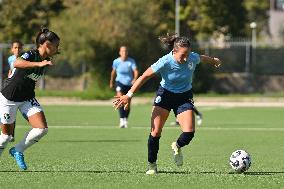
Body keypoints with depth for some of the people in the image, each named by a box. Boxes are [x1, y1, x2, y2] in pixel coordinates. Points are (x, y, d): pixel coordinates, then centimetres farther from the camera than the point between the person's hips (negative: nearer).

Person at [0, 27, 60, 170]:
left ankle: (18, 151, 9)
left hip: (27, 98, 7)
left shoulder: (45, 61, 1)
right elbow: (17, 63, -47)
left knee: (42, 129, -10)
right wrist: (39, 64, -55)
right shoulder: (31, 55, -23)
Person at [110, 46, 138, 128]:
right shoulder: (116, 61, -3)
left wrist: (134, 79, -36)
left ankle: (126, 120, 30)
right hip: (120, 82, -1)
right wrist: (111, 82, 23)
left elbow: (135, 71, -17)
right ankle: (121, 120, -29)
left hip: (129, 83, 1)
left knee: (128, 104, 8)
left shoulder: (131, 61, -7)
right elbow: (113, 72, 14)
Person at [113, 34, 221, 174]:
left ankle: (177, 147, 21)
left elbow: (202, 58, 8)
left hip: (184, 97, 2)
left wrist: (214, 61, 31)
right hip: (165, 94, -2)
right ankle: (152, 165, 9)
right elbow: (144, 77, -20)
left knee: (189, 133, -14)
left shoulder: (193, 58, -18)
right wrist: (129, 95, -20)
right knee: (156, 132, -9)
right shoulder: (165, 62, -27)